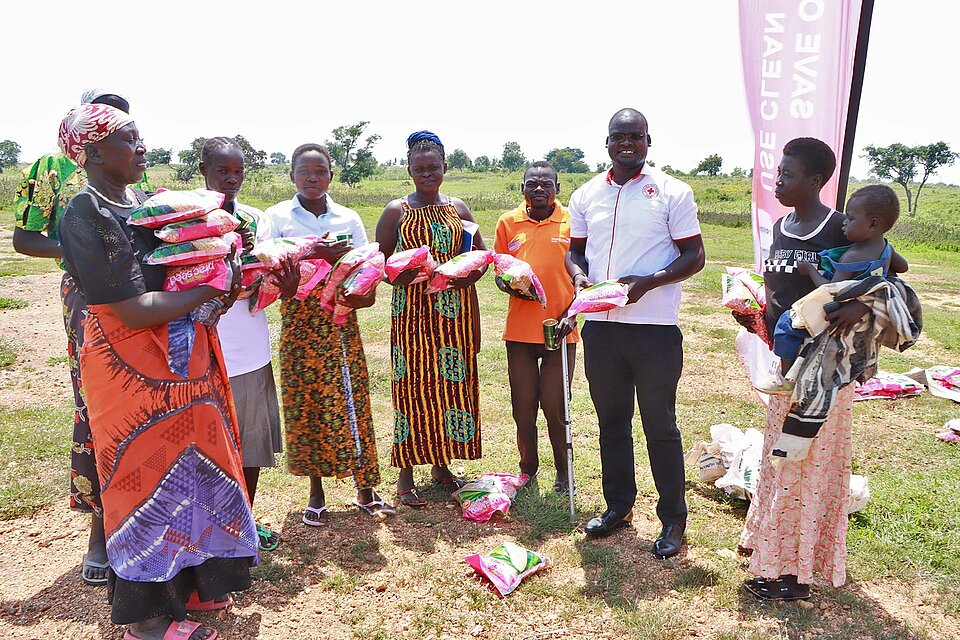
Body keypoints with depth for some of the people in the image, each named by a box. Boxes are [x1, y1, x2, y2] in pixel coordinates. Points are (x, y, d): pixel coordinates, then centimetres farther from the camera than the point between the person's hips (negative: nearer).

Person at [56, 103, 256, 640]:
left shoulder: (143, 203, 9)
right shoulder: (86, 216, -17)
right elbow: (135, 311, -23)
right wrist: (211, 288, -15)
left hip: (180, 365, 8)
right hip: (132, 372, -8)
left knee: (189, 468, 16)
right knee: (146, 480, 4)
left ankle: (187, 583, 34)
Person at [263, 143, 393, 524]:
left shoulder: (348, 219, 8)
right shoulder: (277, 217, 3)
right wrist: (317, 254, -23)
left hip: (341, 322, 1)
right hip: (299, 324, -1)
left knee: (351, 403, 2)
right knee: (305, 405, 3)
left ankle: (365, 490, 15)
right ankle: (316, 492, 19)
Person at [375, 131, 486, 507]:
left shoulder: (457, 209, 11)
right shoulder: (396, 211, 2)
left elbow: (482, 254, 15)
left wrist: (470, 275, -6)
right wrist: (399, 275, -18)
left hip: (454, 312, 4)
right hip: (413, 311, -3)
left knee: (452, 382, 7)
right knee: (413, 384, -2)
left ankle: (441, 464, 23)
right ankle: (405, 474, 11)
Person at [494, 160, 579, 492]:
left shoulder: (572, 222, 1)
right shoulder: (508, 222, 6)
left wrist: (574, 309, -11)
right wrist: (509, 285, -11)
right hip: (519, 329, 2)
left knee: (554, 407, 4)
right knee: (523, 407, 10)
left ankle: (563, 471, 26)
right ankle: (528, 470, 30)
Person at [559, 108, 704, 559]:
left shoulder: (672, 193, -2)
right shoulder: (586, 196, 10)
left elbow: (694, 256, -3)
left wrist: (648, 281, -18)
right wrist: (579, 274, -5)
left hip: (654, 327, -4)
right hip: (600, 325, 4)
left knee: (660, 426, 4)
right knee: (611, 421, 15)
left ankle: (672, 518, 21)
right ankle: (618, 505, 31)